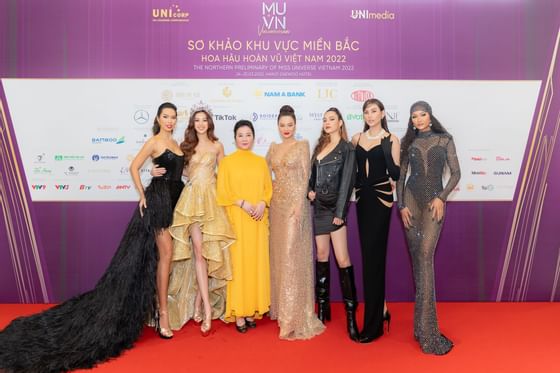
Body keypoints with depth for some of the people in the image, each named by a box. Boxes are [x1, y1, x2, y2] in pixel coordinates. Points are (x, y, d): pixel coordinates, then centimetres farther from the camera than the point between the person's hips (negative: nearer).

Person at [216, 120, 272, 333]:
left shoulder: (261, 162, 12)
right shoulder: (227, 162, 4)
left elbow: (268, 188, 11)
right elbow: (222, 192, -1)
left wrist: (263, 203, -8)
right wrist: (242, 203, -13)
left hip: (258, 220, 3)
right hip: (236, 219, -3)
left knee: (257, 262, 4)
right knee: (238, 263, -3)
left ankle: (253, 310, 14)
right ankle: (238, 313, 4)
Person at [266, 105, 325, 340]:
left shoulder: (302, 145, 0)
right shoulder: (273, 148, 13)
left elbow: (305, 177, -6)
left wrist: (299, 204, -15)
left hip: (295, 202, -5)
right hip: (277, 204, 5)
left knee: (292, 254, -6)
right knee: (278, 254, 10)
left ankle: (294, 314, 3)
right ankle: (280, 306, 24)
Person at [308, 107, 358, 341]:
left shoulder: (347, 149, -3)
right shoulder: (320, 146, 16)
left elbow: (346, 181, -9)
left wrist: (340, 212, -14)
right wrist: (309, 190, 0)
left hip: (334, 206, -6)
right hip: (318, 206, 6)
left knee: (342, 259, -10)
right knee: (322, 255, 10)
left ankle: (351, 314, -2)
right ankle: (322, 306, 19)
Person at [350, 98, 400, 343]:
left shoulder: (391, 139, -2)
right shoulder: (356, 138, 11)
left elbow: (395, 174, -7)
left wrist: (386, 149, -17)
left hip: (381, 198, -5)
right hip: (362, 197, 5)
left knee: (374, 257, -5)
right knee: (368, 255, 10)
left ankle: (373, 324, 4)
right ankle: (381, 309, 27)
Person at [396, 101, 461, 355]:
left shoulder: (444, 140, 6)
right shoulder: (407, 142, 10)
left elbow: (455, 173, 3)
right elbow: (400, 176, 8)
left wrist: (442, 197, -11)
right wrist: (401, 205, -2)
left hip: (434, 200, -2)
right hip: (411, 198, 2)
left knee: (425, 255, -14)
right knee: (417, 256, 2)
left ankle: (425, 328, -9)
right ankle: (426, 326, 14)